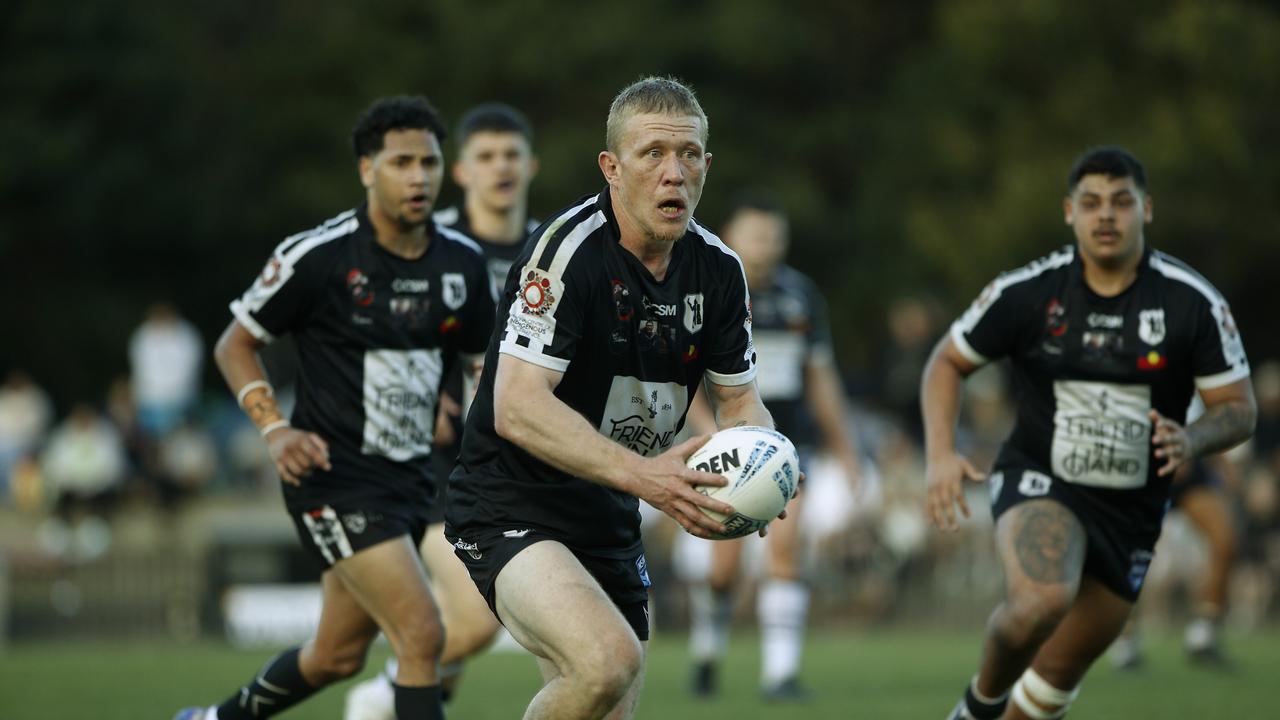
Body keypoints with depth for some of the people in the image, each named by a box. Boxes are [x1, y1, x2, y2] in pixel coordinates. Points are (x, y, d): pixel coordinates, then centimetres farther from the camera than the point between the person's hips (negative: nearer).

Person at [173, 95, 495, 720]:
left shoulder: (462, 263, 3)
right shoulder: (317, 257, -13)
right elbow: (235, 345, -2)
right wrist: (275, 429, -16)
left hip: (411, 478, 7)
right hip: (335, 481, -7)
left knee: (337, 656, 17)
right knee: (422, 635, -19)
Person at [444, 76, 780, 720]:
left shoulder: (718, 269, 3)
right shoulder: (567, 249, -19)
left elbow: (739, 400, 13)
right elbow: (516, 407, -26)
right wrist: (640, 474, -35)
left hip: (610, 524, 8)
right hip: (511, 513, -8)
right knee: (609, 661, -32)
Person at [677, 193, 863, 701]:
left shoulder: (800, 293, 6)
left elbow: (820, 373, 13)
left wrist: (842, 446, 15)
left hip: (786, 440, 2)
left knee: (786, 548, -12)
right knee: (724, 564, -3)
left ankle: (780, 673, -10)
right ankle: (707, 649, 26)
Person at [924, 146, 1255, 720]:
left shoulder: (1194, 303, -9)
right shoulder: (1026, 292, -10)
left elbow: (1238, 409, -4)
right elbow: (948, 362, 4)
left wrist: (1192, 440, -27)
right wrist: (940, 454, -11)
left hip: (1131, 512, 3)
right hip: (1038, 483, -3)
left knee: (1062, 672, 10)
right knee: (1044, 599, -34)